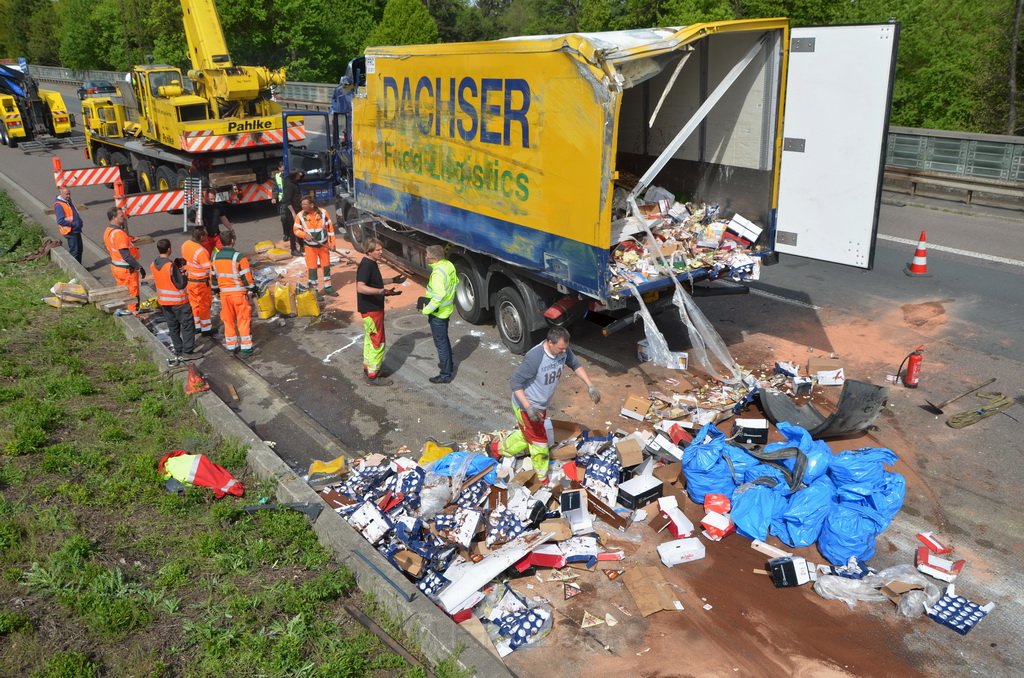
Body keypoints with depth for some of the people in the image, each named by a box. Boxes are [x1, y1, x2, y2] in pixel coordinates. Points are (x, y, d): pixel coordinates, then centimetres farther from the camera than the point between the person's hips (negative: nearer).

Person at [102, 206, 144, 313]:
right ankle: (134, 312, 11)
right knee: (132, 293, 3)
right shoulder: (119, 233, -25)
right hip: (127, 268, -9)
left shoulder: (107, 231, 5)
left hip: (115, 265, 9)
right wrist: (139, 267, -23)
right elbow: (126, 255, -28)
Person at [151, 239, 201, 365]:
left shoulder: (153, 265, -1)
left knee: (173, 327, 15)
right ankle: (187, 351, 7)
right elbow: (181, 284, -19)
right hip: (178, 301, -7)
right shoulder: (171, 266, -23)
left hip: (163, 301, 7)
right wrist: (183, 273, -2)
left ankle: (178, 352, 21)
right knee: (187, 325, 5)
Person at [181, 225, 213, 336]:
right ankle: (206, 329, 20)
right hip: (201, 282, -7)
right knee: (204, 305, 8)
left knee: (194, 303, 20)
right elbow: (208, 269, -24)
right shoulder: (201, 251, -29)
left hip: (189, 280, 7)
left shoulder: (185, 245, -4)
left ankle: (196, 326, 32)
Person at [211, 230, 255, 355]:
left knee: (228, 320, 15)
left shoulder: (216, 257, 2)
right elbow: (246, 276, -13)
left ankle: (231, 345, 22)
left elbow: (214, 276, 12)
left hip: (224, 293, 5)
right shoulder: (238, 257, -16)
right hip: (239, 293, -5)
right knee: (244, 319, 3)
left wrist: (216, 289, 24)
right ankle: (245, 346, 4)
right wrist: (252, 289, -2)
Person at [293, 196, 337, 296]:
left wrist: (332, 243, -4)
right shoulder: (300, 216, -10)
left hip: (324, 245, 1)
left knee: (326, 266, 11)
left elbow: (330, 228, -3)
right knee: (312, 268, 0)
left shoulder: (323, 212, -10)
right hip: (310, 246, -1)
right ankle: (313, 290, 11)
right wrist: (304, 234, -22)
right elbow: (296, 230, -1)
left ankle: (328, 288, 26)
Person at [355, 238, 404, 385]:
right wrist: (382, 291, -43)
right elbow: (360, 287, -35)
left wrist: (392, 281, 24)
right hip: (371, 309, -10)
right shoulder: (366, 265, -22)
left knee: (370, 340, 20)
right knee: (377, 342, -3)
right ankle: (372, 376, 5)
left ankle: (368, 368, 33)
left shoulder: (371, 263, 8)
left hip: (373, 308, 10)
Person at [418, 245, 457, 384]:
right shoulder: (448, 264, -1)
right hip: (447, 309, 9)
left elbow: (438, 296, -35)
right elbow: (455, 281, 15)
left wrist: (426, 310, -23)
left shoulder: (438, 273, -29)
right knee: (444, 338, 26)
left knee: (441, 343, 2)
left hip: (438, 313, -9)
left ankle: (445, 374, 11)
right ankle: (448, 364, 43)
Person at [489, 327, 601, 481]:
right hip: (526, 405, -8)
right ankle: (542, 478, 30)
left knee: (528, 435, 27)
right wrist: (529, 407, -36)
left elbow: (576, 365, 5)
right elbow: (515, 382, -29)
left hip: (541, 404, 8)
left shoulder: (563, 350, -14)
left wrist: (590, 386, -2)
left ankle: (498, 447, 51)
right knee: (539, 442, 6)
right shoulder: (534, 358, -36)